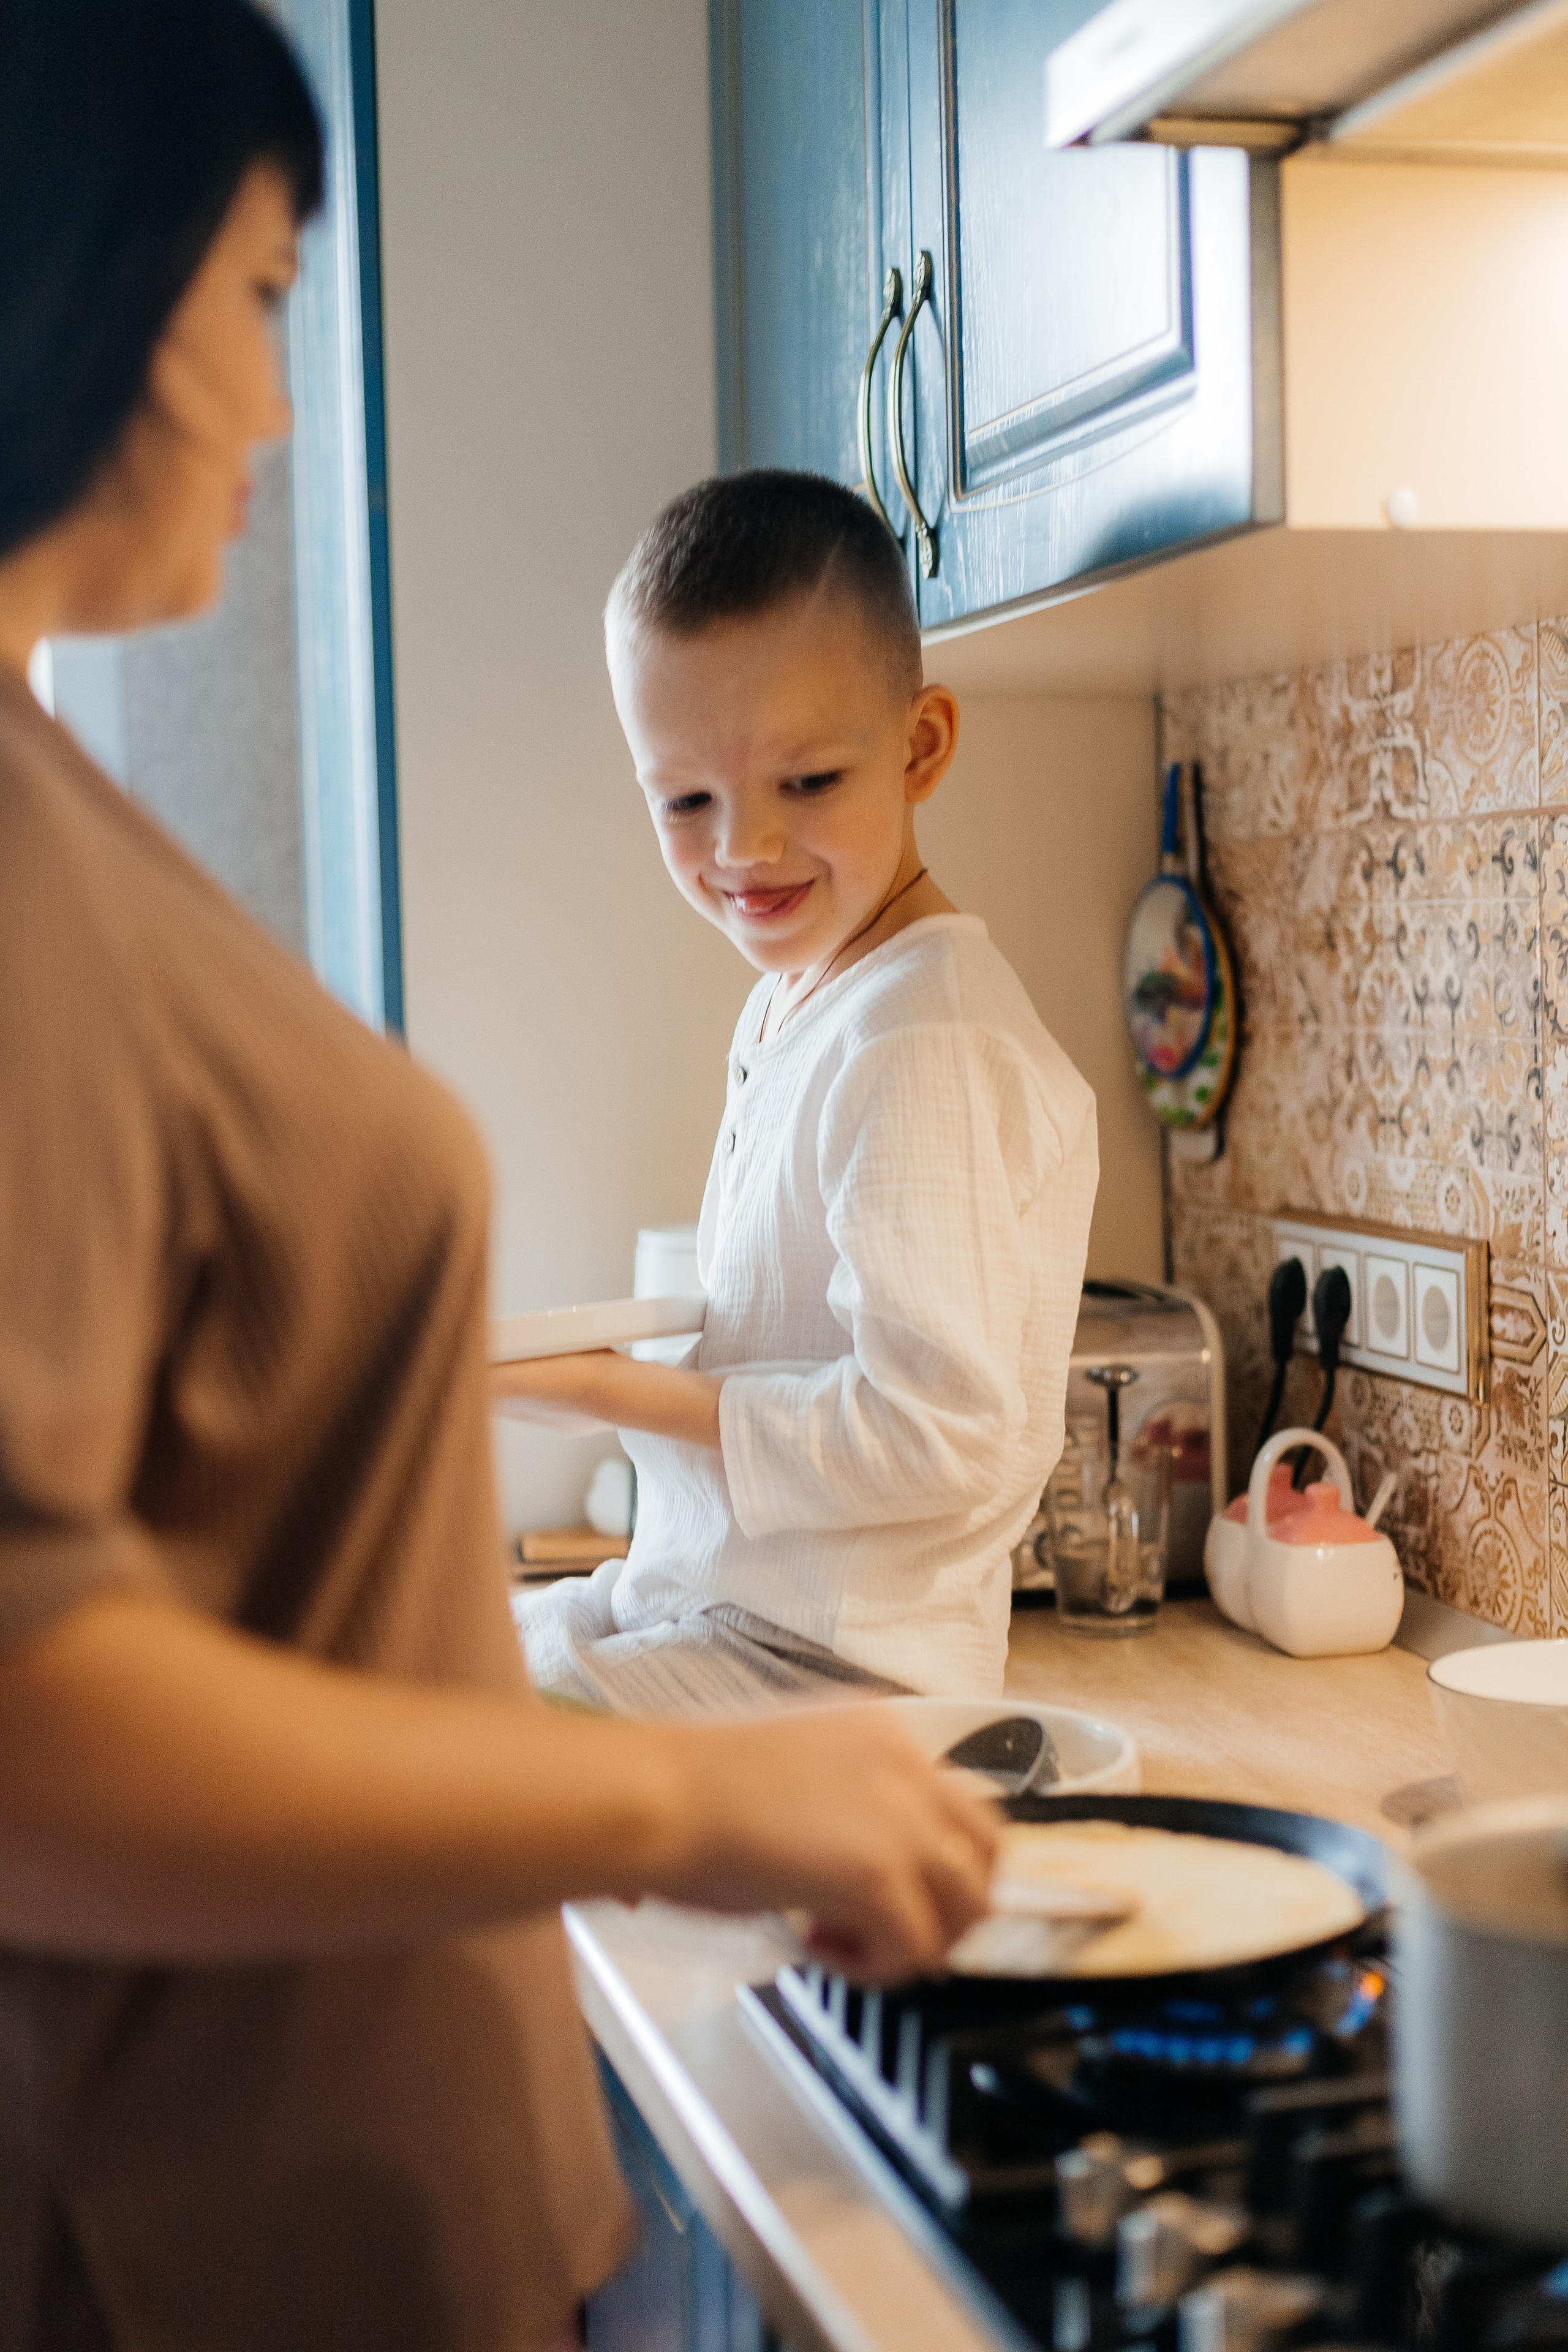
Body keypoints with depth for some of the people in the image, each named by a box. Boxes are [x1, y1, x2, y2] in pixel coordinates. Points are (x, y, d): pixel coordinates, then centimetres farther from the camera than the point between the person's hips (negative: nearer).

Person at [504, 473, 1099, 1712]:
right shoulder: (786, 1008, 9)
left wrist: (622, 1391, -19)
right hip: (698, 1596, 9)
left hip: (832, 1663, -9)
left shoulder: (925, 1045, -21)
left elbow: (935, 1436, -26)